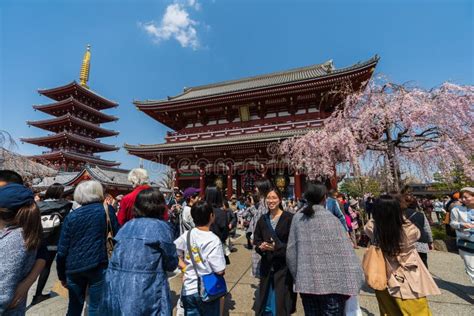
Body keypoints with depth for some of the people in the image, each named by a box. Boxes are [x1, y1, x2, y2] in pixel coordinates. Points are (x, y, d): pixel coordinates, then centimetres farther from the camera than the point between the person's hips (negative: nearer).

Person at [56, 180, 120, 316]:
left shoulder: (71, 216, 4)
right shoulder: (107, 210, -4)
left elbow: (62, 249, 5)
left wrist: (62, 275, 14)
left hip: (74, 268, 4)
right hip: (98, 266, -3)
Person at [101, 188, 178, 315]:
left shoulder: (126, 226, 6)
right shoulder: (161, 227, -11)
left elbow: (118, 258, 14)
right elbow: (171, 264, -6)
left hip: (116, 288, 6)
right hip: (146, 293, -5)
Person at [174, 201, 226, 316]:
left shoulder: (187, 235, -8)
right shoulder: (213, 240, -22)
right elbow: (220, 271, -21)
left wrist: (185, 268, 0)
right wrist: (223, 270, 1)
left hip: (188, 290, 4)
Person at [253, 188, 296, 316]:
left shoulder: (289, 218, -11)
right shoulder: (263, 219, 4)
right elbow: (256, 240, 9)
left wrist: (276, 247, -22)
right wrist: (261, 246, -12)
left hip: (284, 265, -4)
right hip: (267, 265, 4)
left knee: (281, 299, 6)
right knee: (266, 298, 16)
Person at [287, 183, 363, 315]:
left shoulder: (297, 218, -2)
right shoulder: (331, 219, -11)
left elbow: (290, 252, 2)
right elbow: (345, 252, -11)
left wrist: (298, 276, 13)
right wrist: (354, 281, -1)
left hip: (306, 282, 3)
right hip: (331, 282, -3)